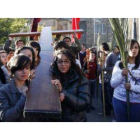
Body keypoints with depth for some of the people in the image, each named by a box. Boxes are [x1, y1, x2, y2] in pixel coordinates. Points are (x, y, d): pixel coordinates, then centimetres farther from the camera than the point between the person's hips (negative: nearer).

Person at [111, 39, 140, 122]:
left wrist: (131, 87, -22)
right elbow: (112, 84, 0)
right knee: (120, 121, 13)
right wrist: (121, 74, -15)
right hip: (119, 100, 2)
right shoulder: (119, 64, 3)